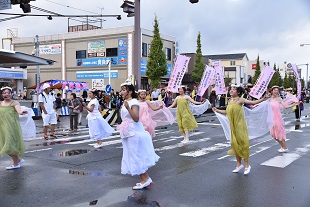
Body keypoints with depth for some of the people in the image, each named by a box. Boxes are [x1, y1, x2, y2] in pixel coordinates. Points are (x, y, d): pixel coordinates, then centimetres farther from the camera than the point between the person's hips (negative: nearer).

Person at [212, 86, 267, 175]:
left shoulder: (240, 100, -8)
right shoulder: (229, 101, 9)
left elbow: (252, 102, -13)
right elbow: (227, 112, 20)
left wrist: (263, 99, -25)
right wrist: (217, 110, 23)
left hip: (240, 125, -6)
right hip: (233, 126, 6)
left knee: (243, 143, -3)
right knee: (235, 144, 9)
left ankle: (247, 165, 8)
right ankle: (239, 164, 22)